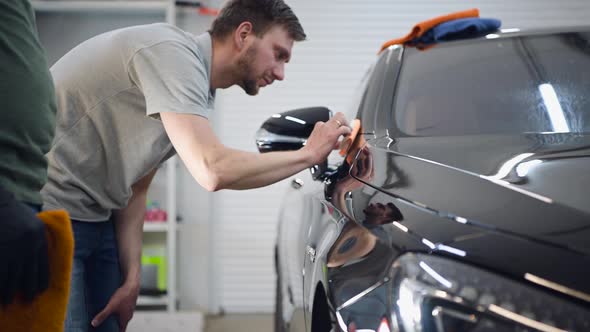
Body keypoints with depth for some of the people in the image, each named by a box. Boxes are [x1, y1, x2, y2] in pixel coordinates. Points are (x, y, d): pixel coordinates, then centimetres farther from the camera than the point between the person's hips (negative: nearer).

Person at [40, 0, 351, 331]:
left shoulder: (201, 93, 10)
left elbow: (134, 187, 12)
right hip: (52, 205, -9)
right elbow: (213, 170, -29)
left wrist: (132, 277, 2)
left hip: (93, 216, 9)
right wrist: (308, 154, -16)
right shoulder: (171, 51, -19)